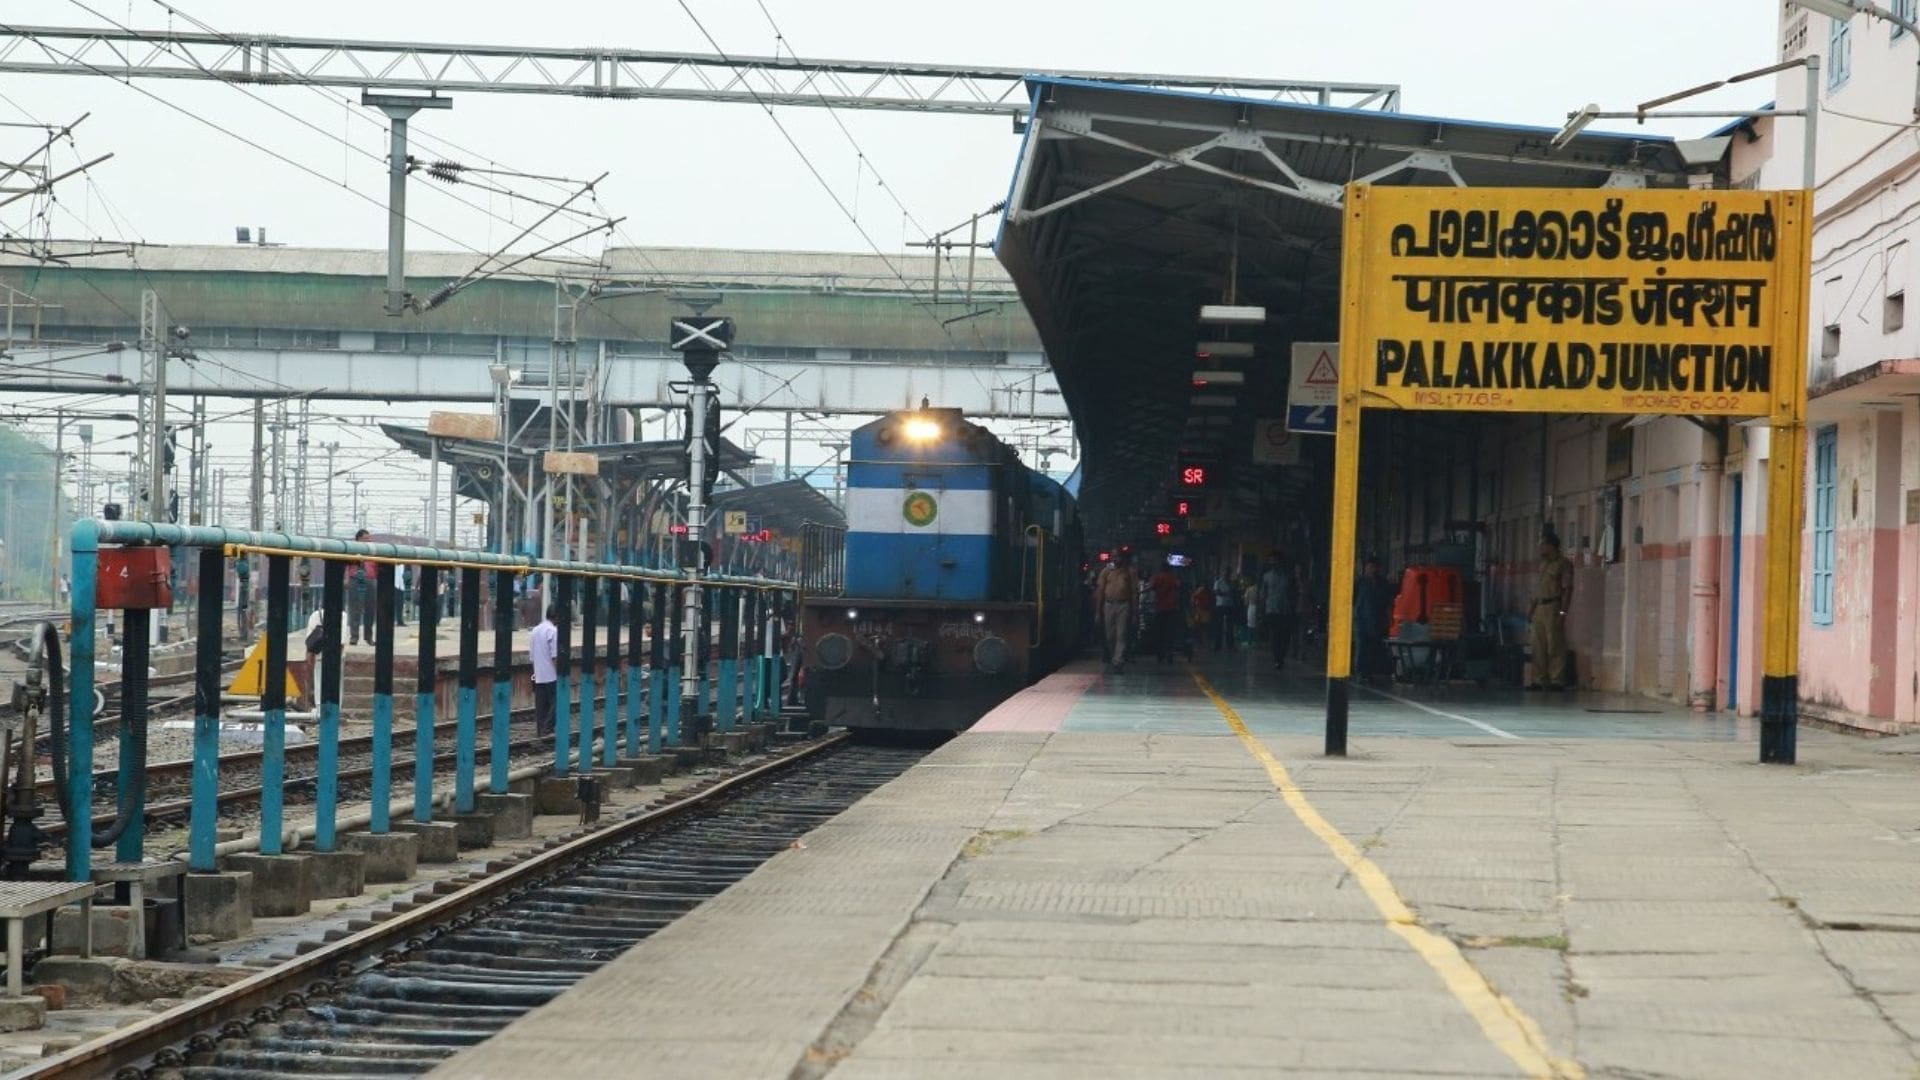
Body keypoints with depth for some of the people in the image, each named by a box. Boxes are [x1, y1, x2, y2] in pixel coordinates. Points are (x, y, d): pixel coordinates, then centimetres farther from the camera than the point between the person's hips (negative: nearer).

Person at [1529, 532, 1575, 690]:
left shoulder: (1563, 564, -4)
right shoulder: (1543, 564, 20)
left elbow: (1567, 589, -10)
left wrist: (1562, 612, -17)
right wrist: (1532, 606, 14)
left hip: (1553, 607, -8)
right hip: (1539, 608, 8)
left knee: (1555, 647, -8)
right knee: (1539, 647, 7)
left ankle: (1557, 681, -7)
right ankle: (1540, 680, 11)